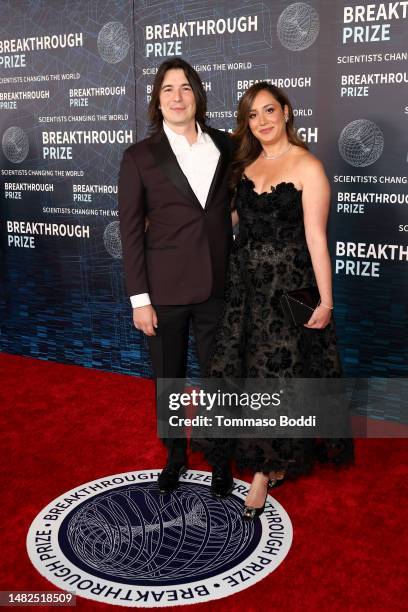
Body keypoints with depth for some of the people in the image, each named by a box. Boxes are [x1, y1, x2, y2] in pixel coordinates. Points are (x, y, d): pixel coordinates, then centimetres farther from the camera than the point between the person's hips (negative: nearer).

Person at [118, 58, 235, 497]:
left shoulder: (225, 146, 3)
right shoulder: (140, 156, -4)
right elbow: (131, 230, -5)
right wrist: (139, 298, -8)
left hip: (216, 285, 2)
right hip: (165, 289, -1)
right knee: (169, 380, 14)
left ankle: (220, 459, 33)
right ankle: (175, 456, 37)